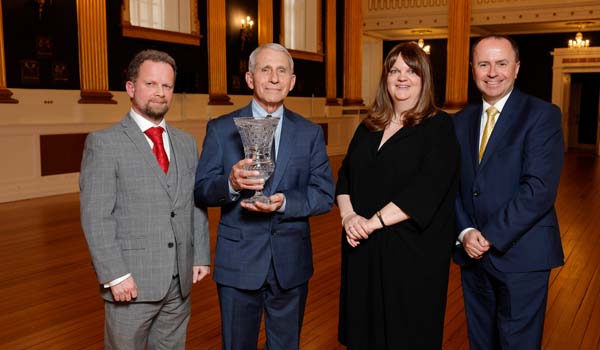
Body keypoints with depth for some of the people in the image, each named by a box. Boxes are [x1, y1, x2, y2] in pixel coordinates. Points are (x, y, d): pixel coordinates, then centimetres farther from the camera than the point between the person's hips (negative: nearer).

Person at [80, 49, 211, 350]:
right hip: (131, 282, -5)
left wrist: (201, 256, 6)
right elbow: (95, 217, -11)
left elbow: (196, 205, 12)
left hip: (180, 280, 5)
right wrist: (115, 275, -16)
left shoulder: (186, 143, 11)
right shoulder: (104, 143, -6)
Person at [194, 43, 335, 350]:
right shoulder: (220, 129, -1)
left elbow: (325, 195, -3)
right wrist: (230, 184, -26)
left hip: (291, 264, 2)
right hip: (238, 262, -1)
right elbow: (201, 191, -4)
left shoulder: (310, 133, 3)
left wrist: (284, 202, -21)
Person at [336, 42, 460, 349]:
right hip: (362, 248, 5)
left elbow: (426, 189, -17)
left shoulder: (439, 127, -5)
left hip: (411, 251, -5)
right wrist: (348, 215, -9)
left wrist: (373, 222, -19)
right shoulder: (368, 127, 12)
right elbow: (345, 176, 10)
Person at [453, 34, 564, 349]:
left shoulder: (542, 115, -8)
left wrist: (491, 237, -18)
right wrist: (465, 233, -10)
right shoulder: (462, 120, 9)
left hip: (520, 255, -5)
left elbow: (539, 188, -18)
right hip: (472, 253, 5)